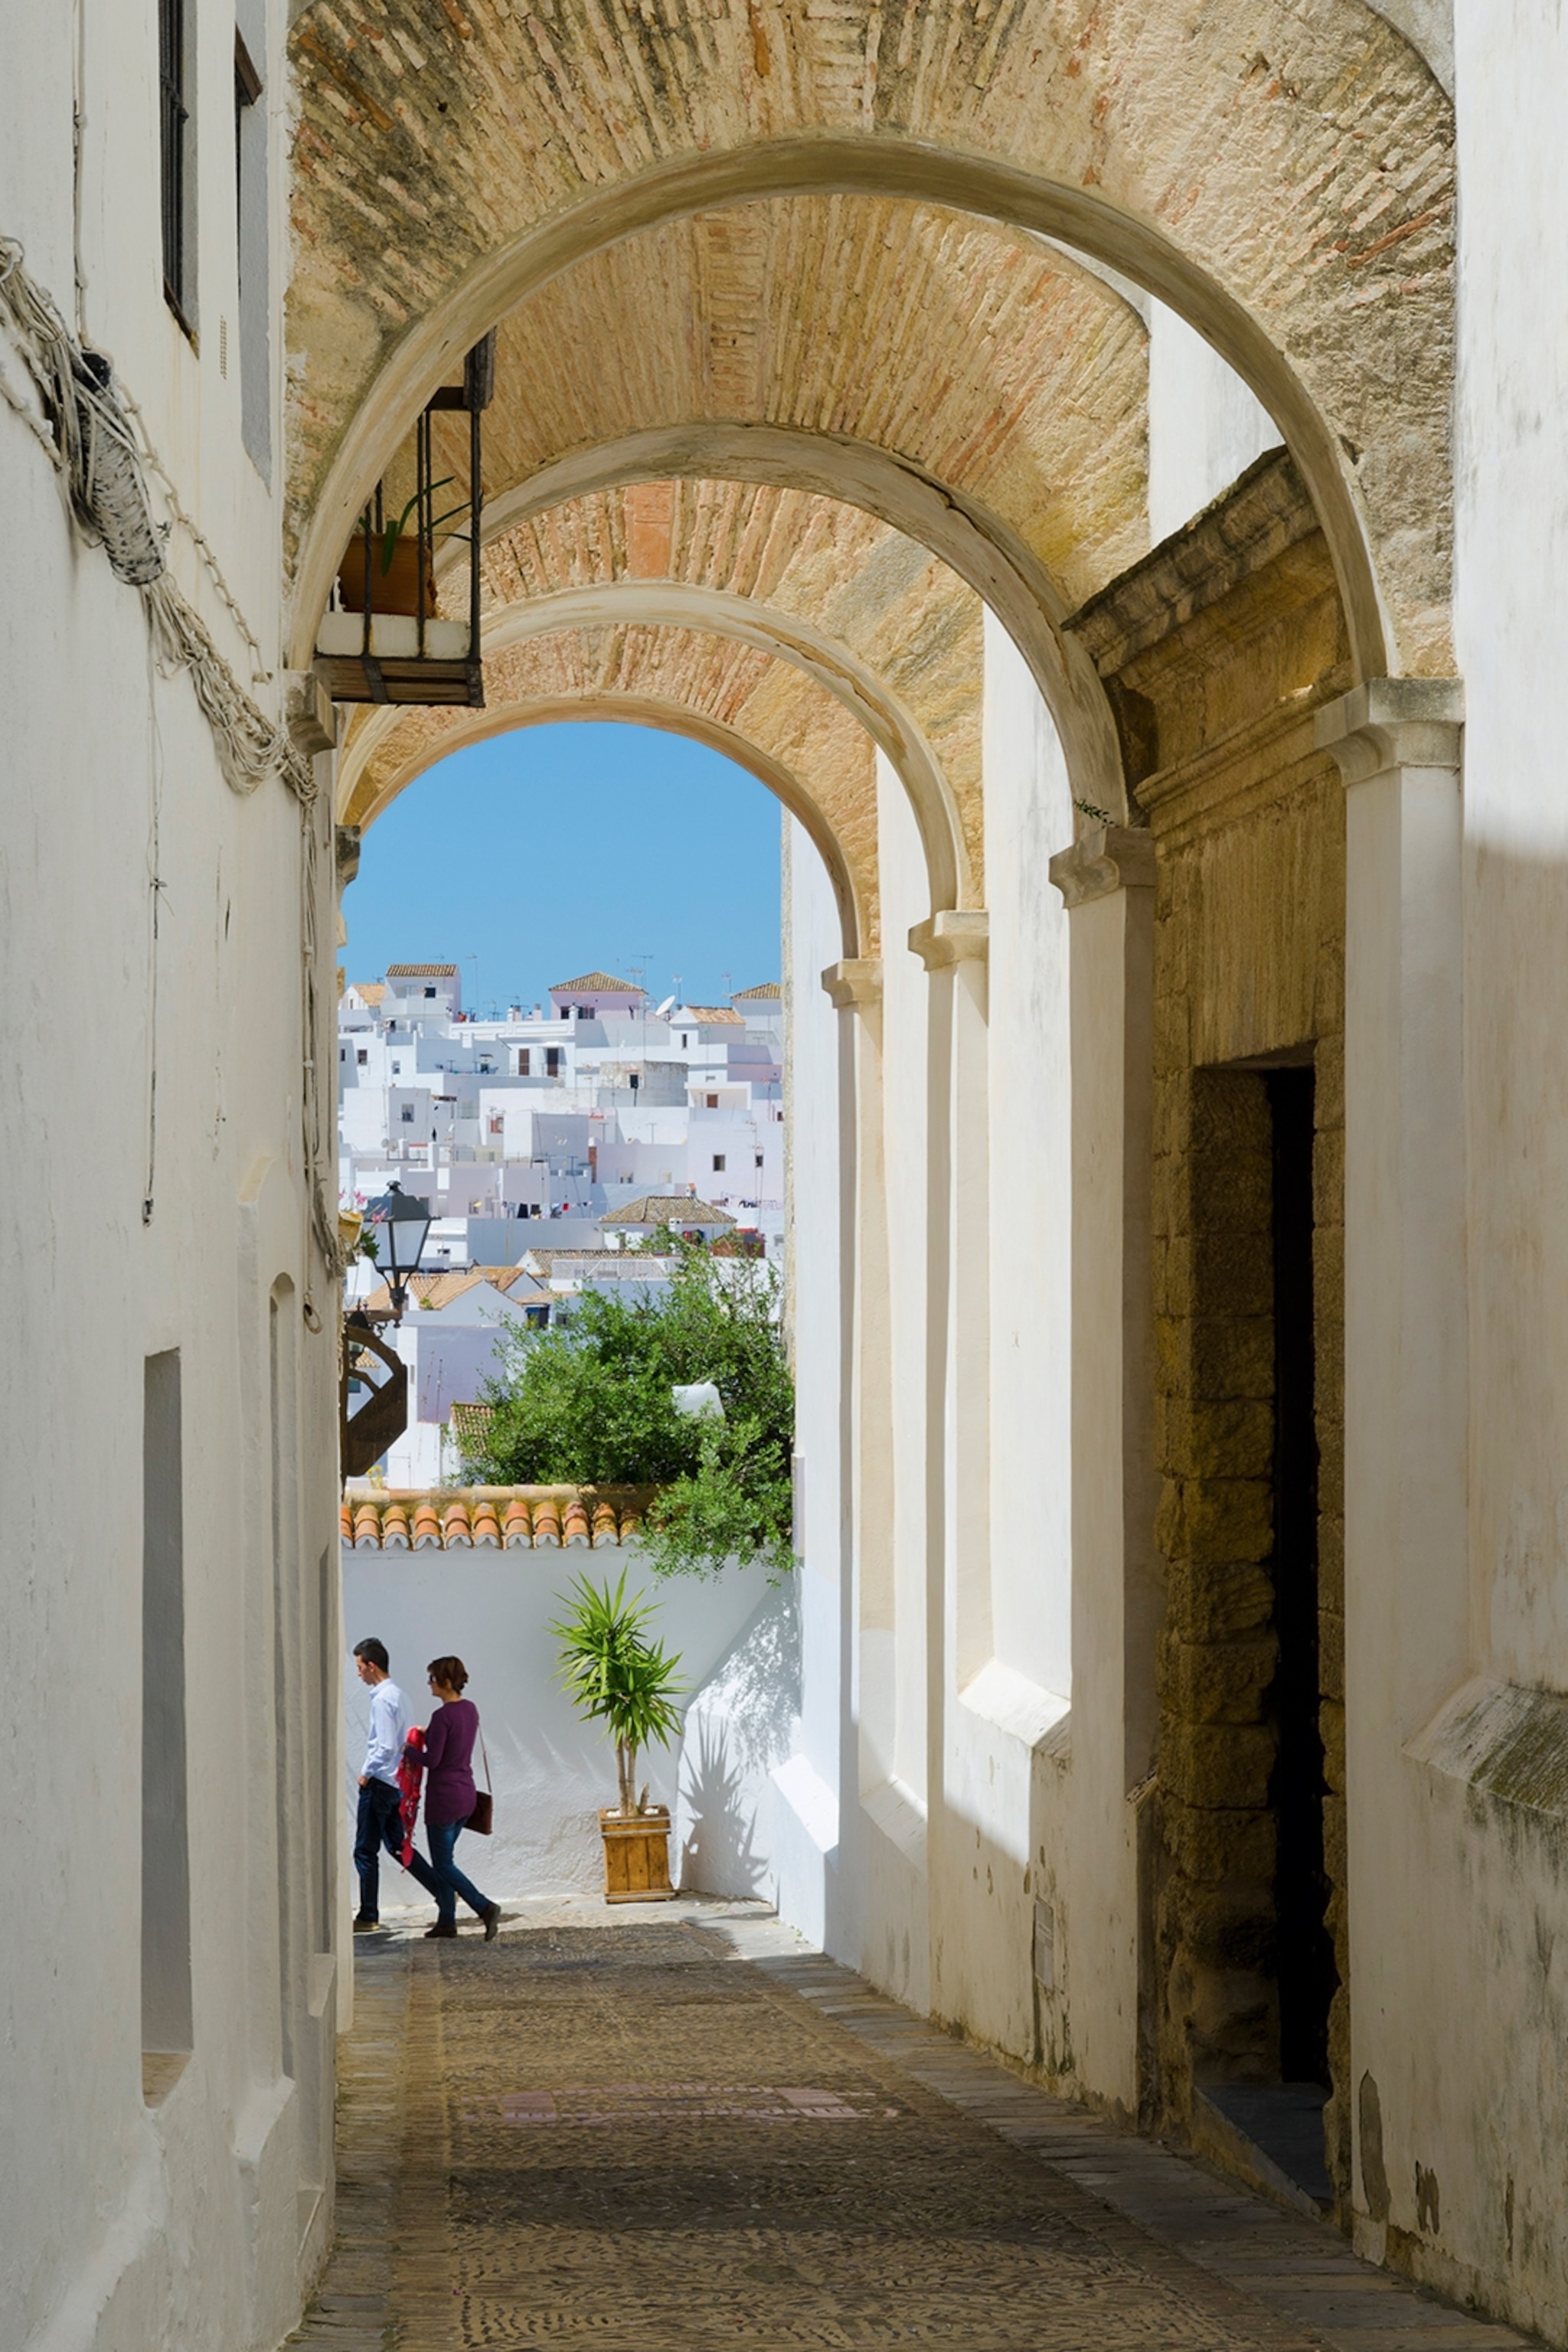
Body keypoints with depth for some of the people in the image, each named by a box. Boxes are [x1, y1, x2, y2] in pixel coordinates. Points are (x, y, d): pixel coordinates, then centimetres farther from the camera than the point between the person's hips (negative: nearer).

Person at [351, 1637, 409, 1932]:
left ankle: (368, 1916, 2)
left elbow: (386, 1747, -24)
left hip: (379, 1783, -10)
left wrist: (367, 1773, -11)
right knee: (397, 1846, 16)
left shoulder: (382, 1699, -18)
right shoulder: (395, 1694, 12)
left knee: (365, 1851, -2)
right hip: (396, 1783, 10)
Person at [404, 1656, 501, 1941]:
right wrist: (429, 1735, 13)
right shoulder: (470, 1709, 6)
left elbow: (432, 1760, -18)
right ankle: (447, 1920, 18)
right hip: (466, 1793, 8)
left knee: (443, 1864, -1)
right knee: (443, 1859, 17)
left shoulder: (443, 1716, -20)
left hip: (444, 1797, -8)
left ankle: (485, 1907, -16)